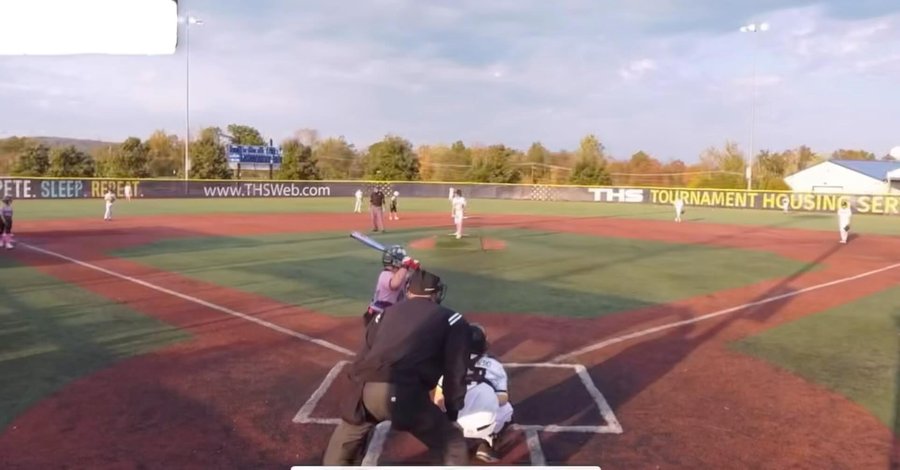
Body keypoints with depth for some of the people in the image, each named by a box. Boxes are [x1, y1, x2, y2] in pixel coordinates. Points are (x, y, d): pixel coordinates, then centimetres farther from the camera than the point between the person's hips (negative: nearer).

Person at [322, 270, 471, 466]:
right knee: (452, 447, 14)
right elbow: (454, 374, 11)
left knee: (343, 444, 33)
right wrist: (452, 414, 21)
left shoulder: (386, 313, 29)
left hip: (365, 390, 5)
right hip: (406, 394, -4)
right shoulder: (452, 319, 17)